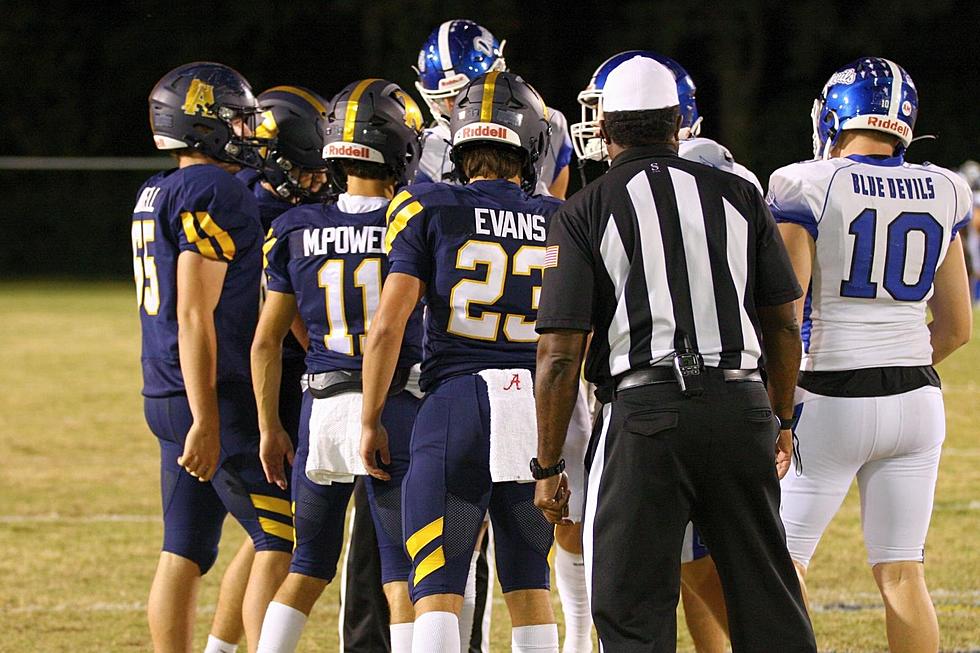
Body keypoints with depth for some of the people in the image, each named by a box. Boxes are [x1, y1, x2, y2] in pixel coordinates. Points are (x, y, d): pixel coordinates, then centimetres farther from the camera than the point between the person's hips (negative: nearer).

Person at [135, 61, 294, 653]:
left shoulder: (156, 196, 15)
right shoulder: (213, 194, -15)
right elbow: (196, 318, -20)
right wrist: (206, 422, -21)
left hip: (169, 399, 9)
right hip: (219, 402, -9)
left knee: (185, 554, 9)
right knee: (284, 543, -6)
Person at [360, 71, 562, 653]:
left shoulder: (430, 211, -1)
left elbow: (388, 326, -7)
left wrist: (371, 420, 3)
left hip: (457, 403, -3)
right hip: (540, 404, 3)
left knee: (437, 588, -2)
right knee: (530, 588, 13)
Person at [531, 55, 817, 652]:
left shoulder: (585, 214, 0)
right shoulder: (738, 195, 9)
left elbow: (560, 355, -4)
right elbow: (783, 323, 13)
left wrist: (549, 467, 3)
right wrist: (782, 420, 27)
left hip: (646, 408, -3)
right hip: (740, 402, 3)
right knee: (768, 600, 12)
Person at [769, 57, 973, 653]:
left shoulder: (808, 188, -8)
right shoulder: (941, 196, 6)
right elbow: (958, 327, 12)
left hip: (828, 401, -4)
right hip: (915, 398, 4)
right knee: (902, 571, 7)